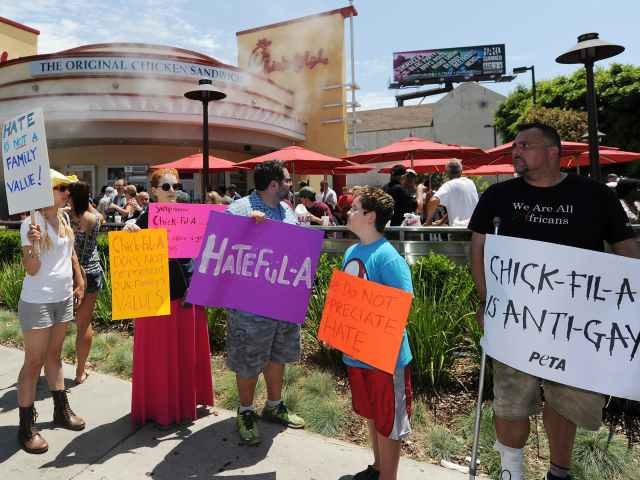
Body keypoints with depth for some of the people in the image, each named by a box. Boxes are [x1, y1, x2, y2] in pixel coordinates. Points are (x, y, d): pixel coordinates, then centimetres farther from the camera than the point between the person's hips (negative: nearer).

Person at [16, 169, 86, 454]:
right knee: (34, 362, 1)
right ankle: (26, 427, 14)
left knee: (54, 355, 18)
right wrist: (34, 244, -35)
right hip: (37, 302, -7)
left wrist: (79, 282, 15)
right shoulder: (32, 223, -17)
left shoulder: (64, 217, 4)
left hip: (63, 298, 7)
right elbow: (31, 270, -18)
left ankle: (61, 410, 30)